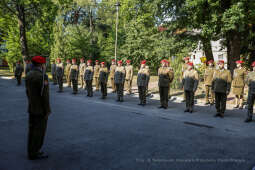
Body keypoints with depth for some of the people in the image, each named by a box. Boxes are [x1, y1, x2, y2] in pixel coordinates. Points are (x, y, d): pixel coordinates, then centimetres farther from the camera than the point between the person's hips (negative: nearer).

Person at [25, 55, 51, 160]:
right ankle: (35, 153, 11)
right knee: (39, 131, 2)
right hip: (40, 110, -9)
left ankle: (31, 151, 26)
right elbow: (44, 95, -21)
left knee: (32, 130, 15)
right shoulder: (42, 76, -20)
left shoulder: (29, 75, 7)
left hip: (31, 109, 9)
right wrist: (47, 110, -15)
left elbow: (28, 92, 13)